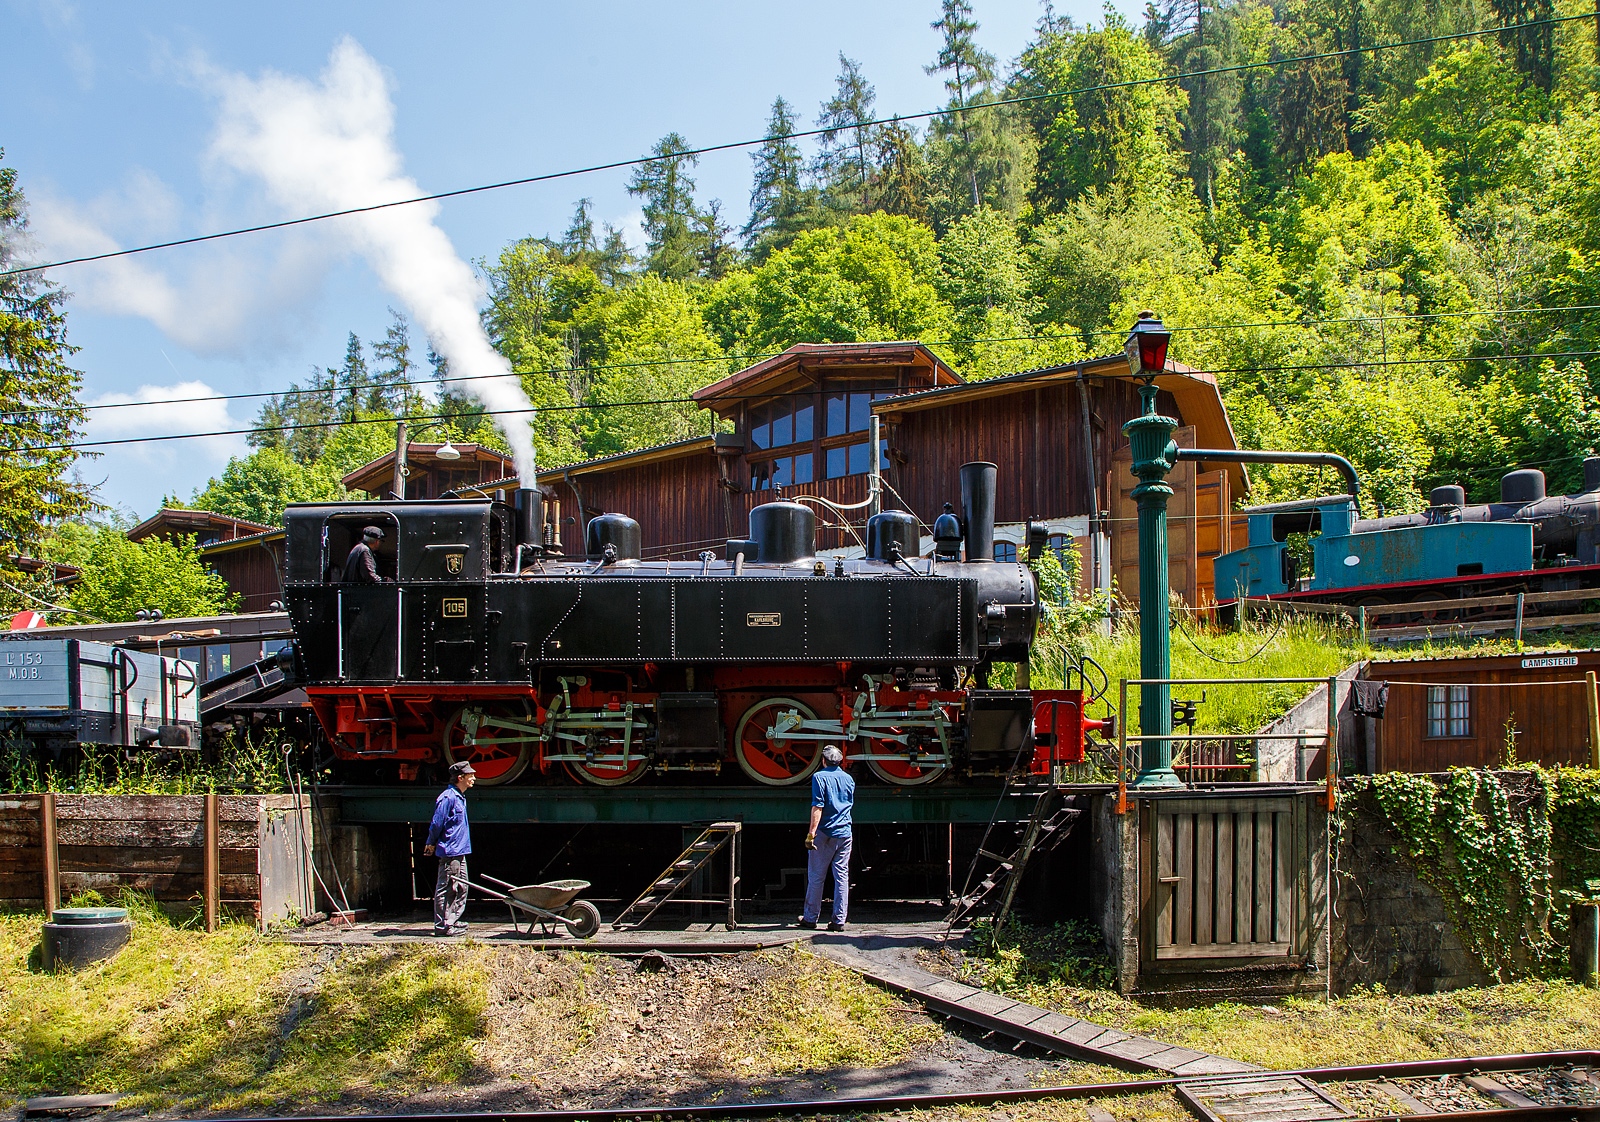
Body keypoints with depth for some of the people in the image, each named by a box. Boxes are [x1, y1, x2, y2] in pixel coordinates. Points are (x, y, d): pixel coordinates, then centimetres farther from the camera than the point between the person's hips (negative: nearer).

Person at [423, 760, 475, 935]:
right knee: (445, 889, -4)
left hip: (459, 852, 10)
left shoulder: (460, 798, 16)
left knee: (461, 888, 12)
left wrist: (432, 844, 21)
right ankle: (442, 926, 1)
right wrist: (432, 844, -4)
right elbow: (437, 824, -15)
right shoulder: (448, 798, -16)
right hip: (449, 852, -10)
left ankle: (452, 921, 19)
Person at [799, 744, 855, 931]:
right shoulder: (848, 779, 10)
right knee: (842, 877, 4)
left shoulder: (820, 777, -7)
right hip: (844, 833, 5)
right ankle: (839, 921, 3)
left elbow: (817, 807, -14)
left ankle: (810, 918, 11)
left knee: (816, 877, 5)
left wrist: (811, 833, -15)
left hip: (824, 832, -4)